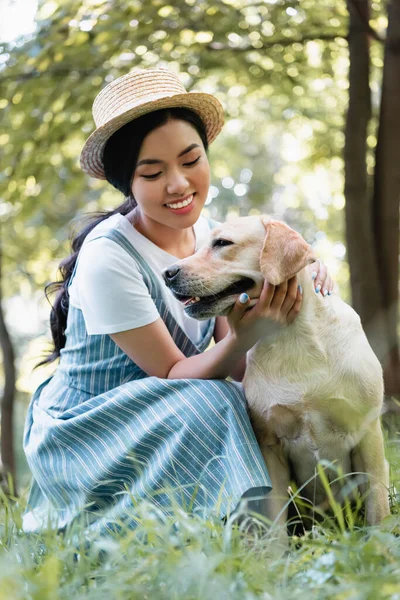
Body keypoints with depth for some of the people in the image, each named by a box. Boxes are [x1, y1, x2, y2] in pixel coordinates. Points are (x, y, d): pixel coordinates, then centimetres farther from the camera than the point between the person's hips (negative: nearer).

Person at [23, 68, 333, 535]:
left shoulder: (205, 231, -2)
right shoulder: (110, 256, -23)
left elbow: (232, 365, -6)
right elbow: (172, 374, -19)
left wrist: (294, 282, -22)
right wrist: (243, 339, -38)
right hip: (81, 432, -7)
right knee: (213, 404, -29)